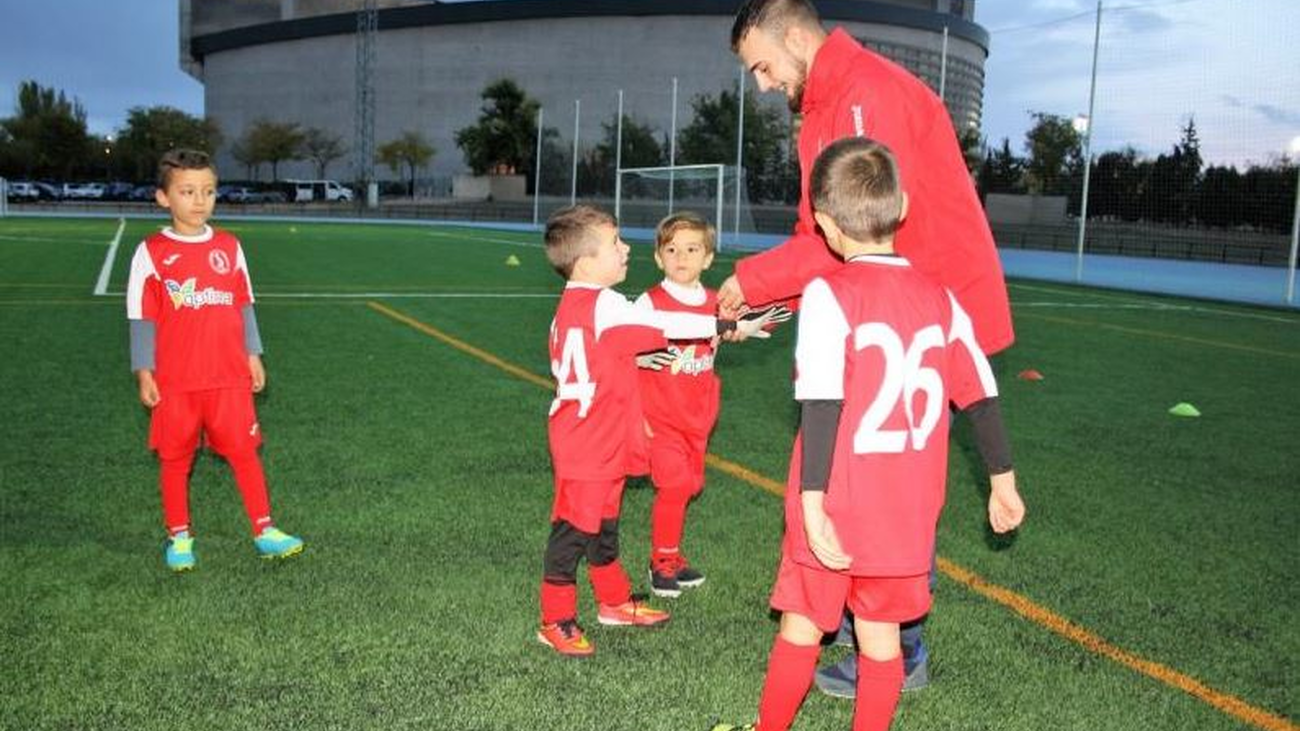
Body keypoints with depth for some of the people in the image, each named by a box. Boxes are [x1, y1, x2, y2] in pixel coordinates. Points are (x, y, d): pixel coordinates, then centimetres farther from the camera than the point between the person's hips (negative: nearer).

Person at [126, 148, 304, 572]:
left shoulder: (229, 247, 6)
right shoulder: (151, 253, -2)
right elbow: (142, 318, -1)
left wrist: (253, 355, 8)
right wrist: (144, 372, -4)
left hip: (230, 377, 2)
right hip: (174, 380, -1)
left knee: (244, 451, 1)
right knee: (175, 458, 9)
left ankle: (264, 532, 8)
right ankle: (179, 536, 23)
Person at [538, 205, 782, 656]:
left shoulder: (571, 305, 9)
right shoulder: (604, 304, -19)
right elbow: (669, 325, -17)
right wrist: (734, 327, -11)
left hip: (605, 443, 10)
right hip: (587, 446, -10)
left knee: (603, 523, 21)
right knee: (574, 527, 1)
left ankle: (615, 602, 36)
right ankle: (556, 622, 12)